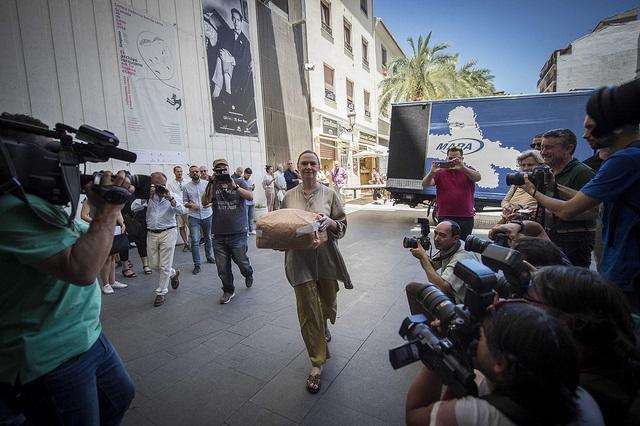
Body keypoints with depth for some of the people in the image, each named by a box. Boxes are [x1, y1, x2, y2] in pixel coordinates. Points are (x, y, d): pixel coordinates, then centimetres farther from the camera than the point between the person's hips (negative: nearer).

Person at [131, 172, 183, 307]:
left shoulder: (171, 196, -1)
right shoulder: (147, 196, 3)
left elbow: (181, 211, -14)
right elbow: (133, 208, -10)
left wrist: (170, 198, -26)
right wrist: (147, 196, -18)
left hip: (168, 232, -3)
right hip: (151, 233, 3)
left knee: (165, 266, 1)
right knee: (154, 264, 12)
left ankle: (161, 293, 15)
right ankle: (173, 273, 40)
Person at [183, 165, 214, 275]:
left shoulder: (206, 184, 1)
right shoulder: (186, 187, 1)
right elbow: (184, 202, 6)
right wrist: (190, 205, -15)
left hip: (207, 215, 1)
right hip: (194, 217, -1)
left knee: (208, 237, 17)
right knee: (195, 241, -7)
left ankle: (209, 256, 37)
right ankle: (197, 265, 1)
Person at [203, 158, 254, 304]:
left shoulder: (239, 182, 4)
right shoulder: (212, 185, 9)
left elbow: (250, 196, -10)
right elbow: (205, 202, -5)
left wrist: (235, 187, -19)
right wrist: (212, 183, -12)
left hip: (238, 233, -2)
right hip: (219, 234, 2)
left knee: (242, 262, 7)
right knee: (222, 267, 7)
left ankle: (248, 274, 40)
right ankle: (228, 290, 28)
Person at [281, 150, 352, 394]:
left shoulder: (329, 194, 0)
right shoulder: (289, 196, 3)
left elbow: (342, 226, 1)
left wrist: (329, 222, -19)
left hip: (326, 257, 1)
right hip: (300, 260, 0)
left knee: (328, 303, 20)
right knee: (308, 312, 1)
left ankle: (324, 326, 57)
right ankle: (317, 363, 19)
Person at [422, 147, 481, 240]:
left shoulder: (468, 171, 9)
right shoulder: (440, 172, 5)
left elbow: (477, 178, -13)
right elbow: (425, 184, -7)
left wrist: (462, 168, -30)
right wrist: (432, 172, -28)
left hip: (466, 217, 2)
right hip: (445, 217, -2)